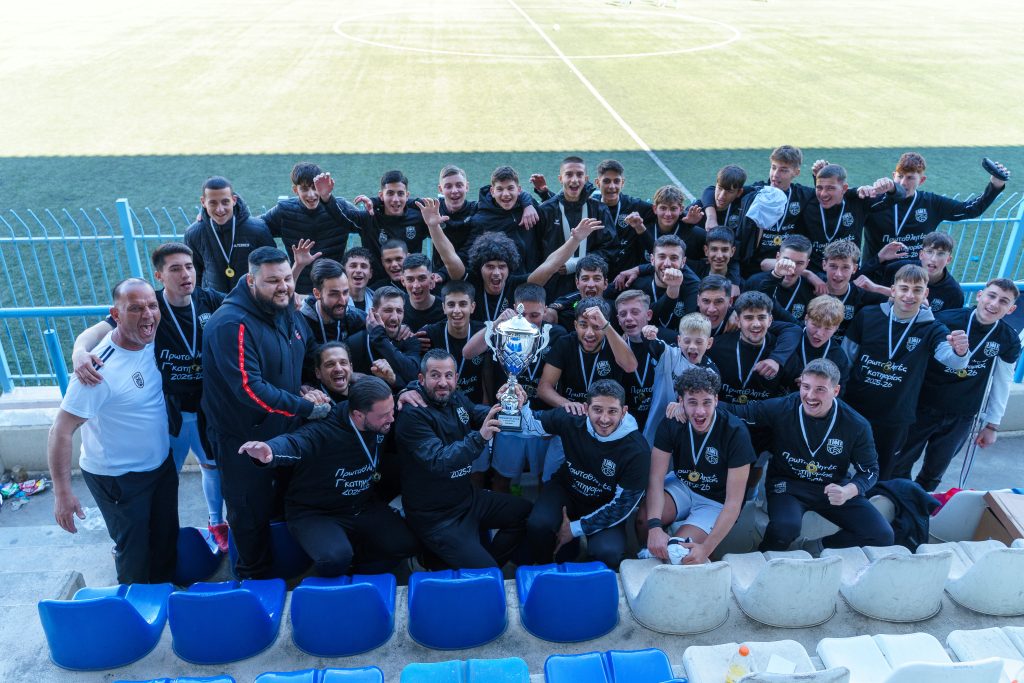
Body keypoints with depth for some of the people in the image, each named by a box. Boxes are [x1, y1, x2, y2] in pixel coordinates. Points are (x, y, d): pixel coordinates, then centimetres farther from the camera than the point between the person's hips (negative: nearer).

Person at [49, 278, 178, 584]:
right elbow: (60, 432, -24)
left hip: (162, 464, 7)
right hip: (118, 478, -6)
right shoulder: (100, 370, -30)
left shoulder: (149, 339, -10)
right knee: (135, 551, 12)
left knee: (166, 539, 23)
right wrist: (62, 493, -23)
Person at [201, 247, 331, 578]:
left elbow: (311, 355, 15)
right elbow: (250, 389, -31)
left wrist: (308, 388, -6)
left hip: (286, 430, 8)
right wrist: (306, 407, -25)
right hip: (244, 439, -8)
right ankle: (255, 580, 33)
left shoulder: (290, 313, 1)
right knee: (252, 514, 10)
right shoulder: (232, 324, -26)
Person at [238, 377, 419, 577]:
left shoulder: (383, 424, -10)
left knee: (406, 545, -11)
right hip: (315, 513, -6)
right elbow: (294, 444, -48)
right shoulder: (324, 431, -29)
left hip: (364, 506, 6)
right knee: (335, 558, -34)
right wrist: (270, 451, -72)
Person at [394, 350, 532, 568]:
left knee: (527, 512, 13)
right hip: (436, 517, -8)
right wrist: (479, 437, -41)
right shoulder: (412, 415, -21)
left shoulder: (456, 398, 3)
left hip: (467, 497, 8)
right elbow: (438, 462, -30)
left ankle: (491, 565, 19)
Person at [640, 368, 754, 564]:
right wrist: (654, 526, -37)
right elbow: (656, 479, -20)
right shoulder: (671, 423, -15)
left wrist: (706, 548, -36)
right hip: (682, 485, 4)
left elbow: (734, 502, -26)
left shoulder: (735, 432, -26)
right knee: (643, 518, -24)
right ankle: (649, 560, 5)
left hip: (717, 502, -3)